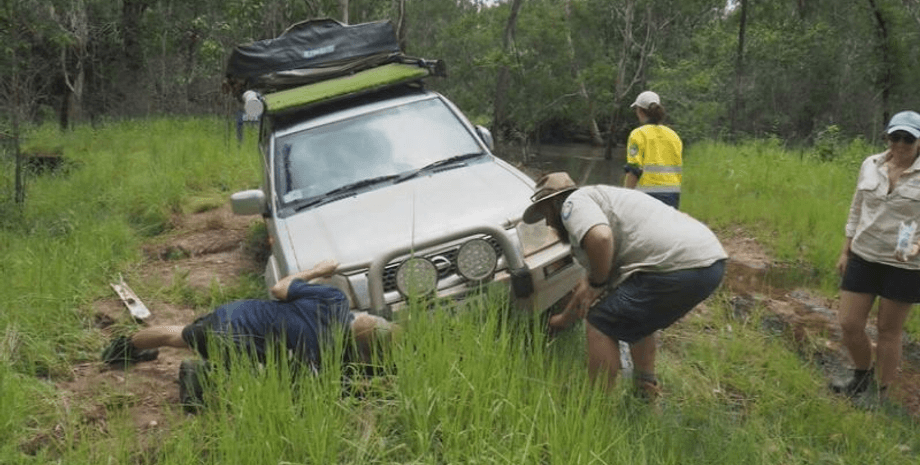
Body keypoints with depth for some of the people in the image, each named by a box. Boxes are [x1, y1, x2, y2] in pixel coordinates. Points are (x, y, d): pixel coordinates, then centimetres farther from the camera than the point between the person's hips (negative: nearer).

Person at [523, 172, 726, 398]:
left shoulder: (573, 203, 3)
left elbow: (600, 237, -24)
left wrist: (595, 283, -6)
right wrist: (561, 320, 52)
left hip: (676, 266, -10)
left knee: (601, 325, 3)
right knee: (635, 318, 31)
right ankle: (646, 394, 36)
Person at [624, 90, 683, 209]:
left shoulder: (639, 134, -4)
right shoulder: (674, 135, 13)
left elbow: (633, 172, -11)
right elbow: (679, 171, 13)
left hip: (648, 194, -6)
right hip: (672, 194, 6)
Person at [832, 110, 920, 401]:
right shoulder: (871, 165, 2)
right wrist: (845, 251, 11)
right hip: (863, 257, 4)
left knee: (889, 331, 8)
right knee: (849, 324, 4)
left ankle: (882, 395, 25)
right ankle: (862, 375, 32)